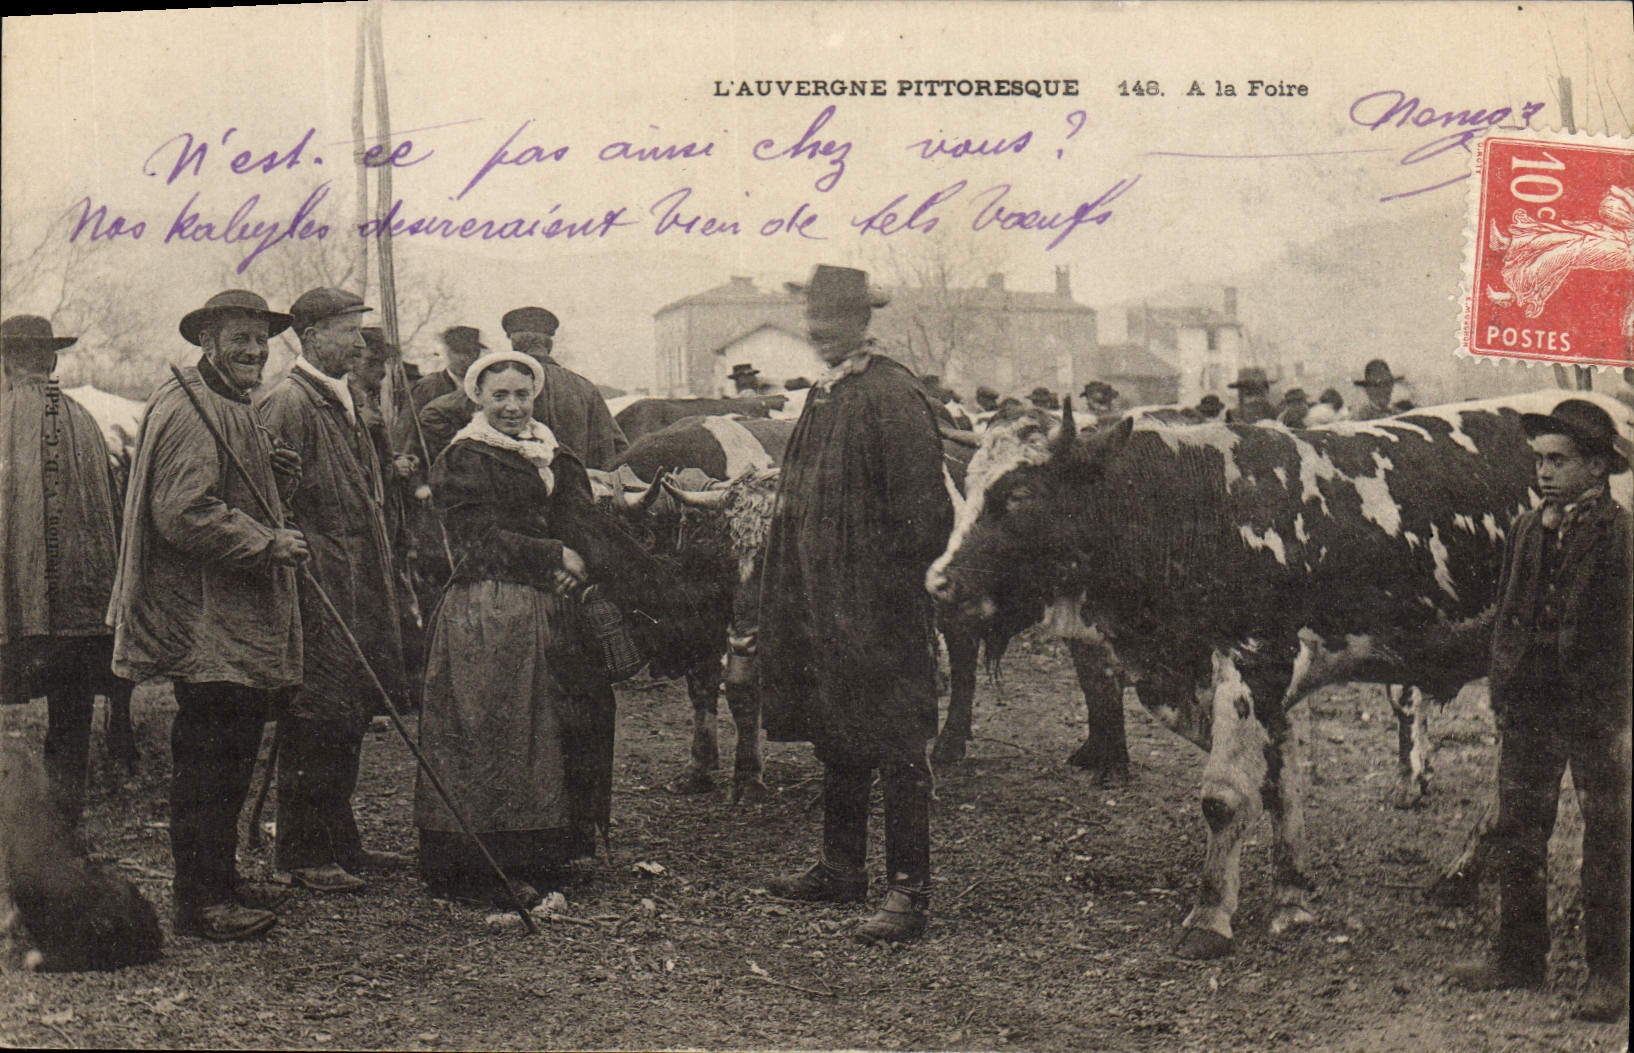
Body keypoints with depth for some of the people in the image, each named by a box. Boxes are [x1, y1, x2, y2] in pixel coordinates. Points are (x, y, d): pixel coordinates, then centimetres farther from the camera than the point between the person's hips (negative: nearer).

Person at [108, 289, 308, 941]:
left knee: (230, 758, 15)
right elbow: (183, 515, -22)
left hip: (240, 625, 11)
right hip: (207, 627, -11)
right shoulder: (191, 411, -14)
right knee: (208, 762, -7)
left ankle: (217, 891, 25)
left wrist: (280, 476, 8)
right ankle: (201, 904, -1)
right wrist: (267, 543, -20)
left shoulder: (235, 410, 21)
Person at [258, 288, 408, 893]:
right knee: (318, 718, -6)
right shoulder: (287, 402, -11)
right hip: (316, 589, -9)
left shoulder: (348, 402, 18)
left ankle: (338, 842, 22)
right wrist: (299, 557, -19)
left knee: (351, 716, 12)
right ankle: (306, 854, 2)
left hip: (360, 587, 9)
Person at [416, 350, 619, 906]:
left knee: (566, 724, 6)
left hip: (551, 612, 7)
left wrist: (580, 561, -9)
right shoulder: (462, 460, -3)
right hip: (486, 614, -7)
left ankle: (541, 856, 15)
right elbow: (483, 537, -11)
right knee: (491, 730, -7)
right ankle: (484, 872, -1)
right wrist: (553, 557, -13)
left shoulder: (555, 458, 18)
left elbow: (579, 529, 12)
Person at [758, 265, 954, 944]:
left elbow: (923, 510, -16)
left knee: (896, 750, -5)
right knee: (837, 742, 18)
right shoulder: (825, 396, 15)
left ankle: (908, 892, -1)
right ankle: (840, 868, 30)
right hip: (821, 603, 9)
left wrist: (888, 590, -16)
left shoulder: (891, 396, -13)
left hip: (875, 609, -9)